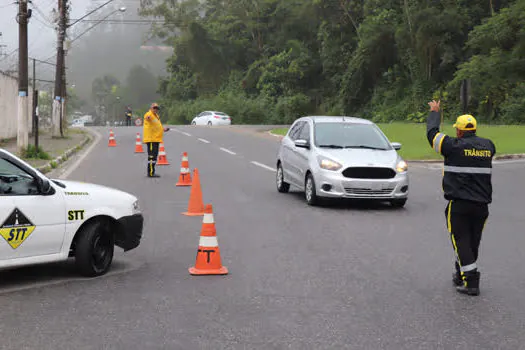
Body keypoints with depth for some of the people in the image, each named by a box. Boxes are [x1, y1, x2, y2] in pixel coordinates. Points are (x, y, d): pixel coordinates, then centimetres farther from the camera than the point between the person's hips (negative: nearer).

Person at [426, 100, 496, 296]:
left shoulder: (455, 146, -9)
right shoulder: (488, 146, 6)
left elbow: (432, 133, 4)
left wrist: (434, 112, 21)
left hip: (459, 204, -5)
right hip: (482, 204, 6)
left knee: (462, 242, -2)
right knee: (473, 243, 16)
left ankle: (471, 283, -9)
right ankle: (460, 276, 30)